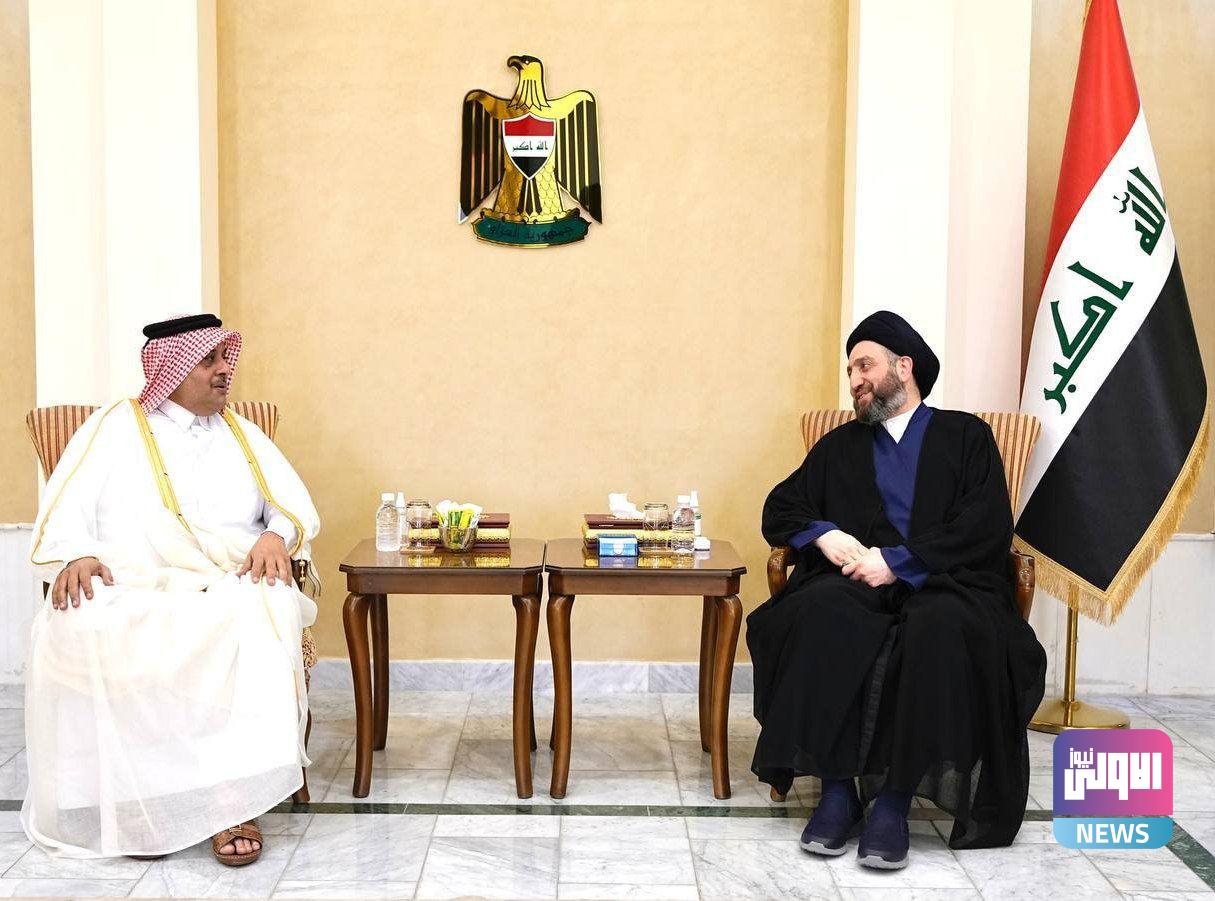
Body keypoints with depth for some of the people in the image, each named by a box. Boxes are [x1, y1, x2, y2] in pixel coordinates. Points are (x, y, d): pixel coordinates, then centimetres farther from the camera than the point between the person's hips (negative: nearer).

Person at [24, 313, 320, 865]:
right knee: (82, 631, -35)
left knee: (262, 615, -35)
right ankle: (136, 799, -24)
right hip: (124, 590, -1)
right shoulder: (114, 428, 16)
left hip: (227, 589, 1)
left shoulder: (243, 436, 23)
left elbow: (295, 506, 15)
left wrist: (276, 536, -9)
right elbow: (66, 513, 6)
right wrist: (73, 556, -16)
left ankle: (232, 799, -35)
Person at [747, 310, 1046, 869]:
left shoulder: (965, 436, 16)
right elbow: (779, 511, 21)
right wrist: (824, 534, -2)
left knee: (940, 629, -38)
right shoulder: (839, 447, 27)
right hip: (857, 583, 2)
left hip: (945, 585, -2)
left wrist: (897, 562, -10)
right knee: (819, 614, -33)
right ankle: (838, 790, -28)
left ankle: (894, 800, -31)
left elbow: (988, 530, 2)